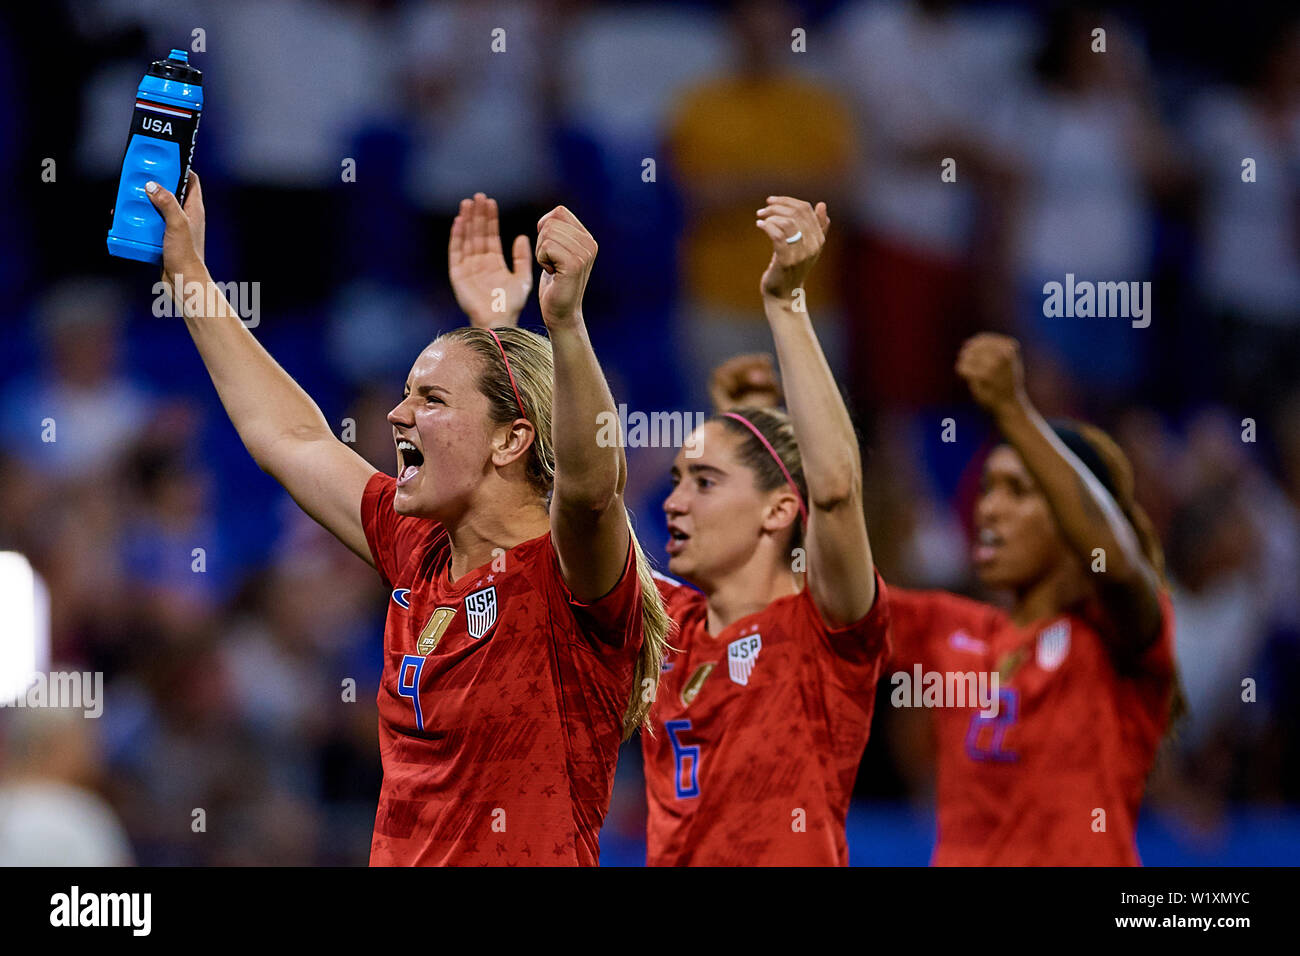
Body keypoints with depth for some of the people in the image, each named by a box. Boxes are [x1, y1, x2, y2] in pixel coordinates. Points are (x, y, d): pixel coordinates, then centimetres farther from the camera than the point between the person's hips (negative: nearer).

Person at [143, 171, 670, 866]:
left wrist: (565, 321, -41)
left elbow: (589, 483, -29)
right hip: (397, 856, 6)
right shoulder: (419, 555, 14)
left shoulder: (565, 573, -7)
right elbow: (286, 437, 26)